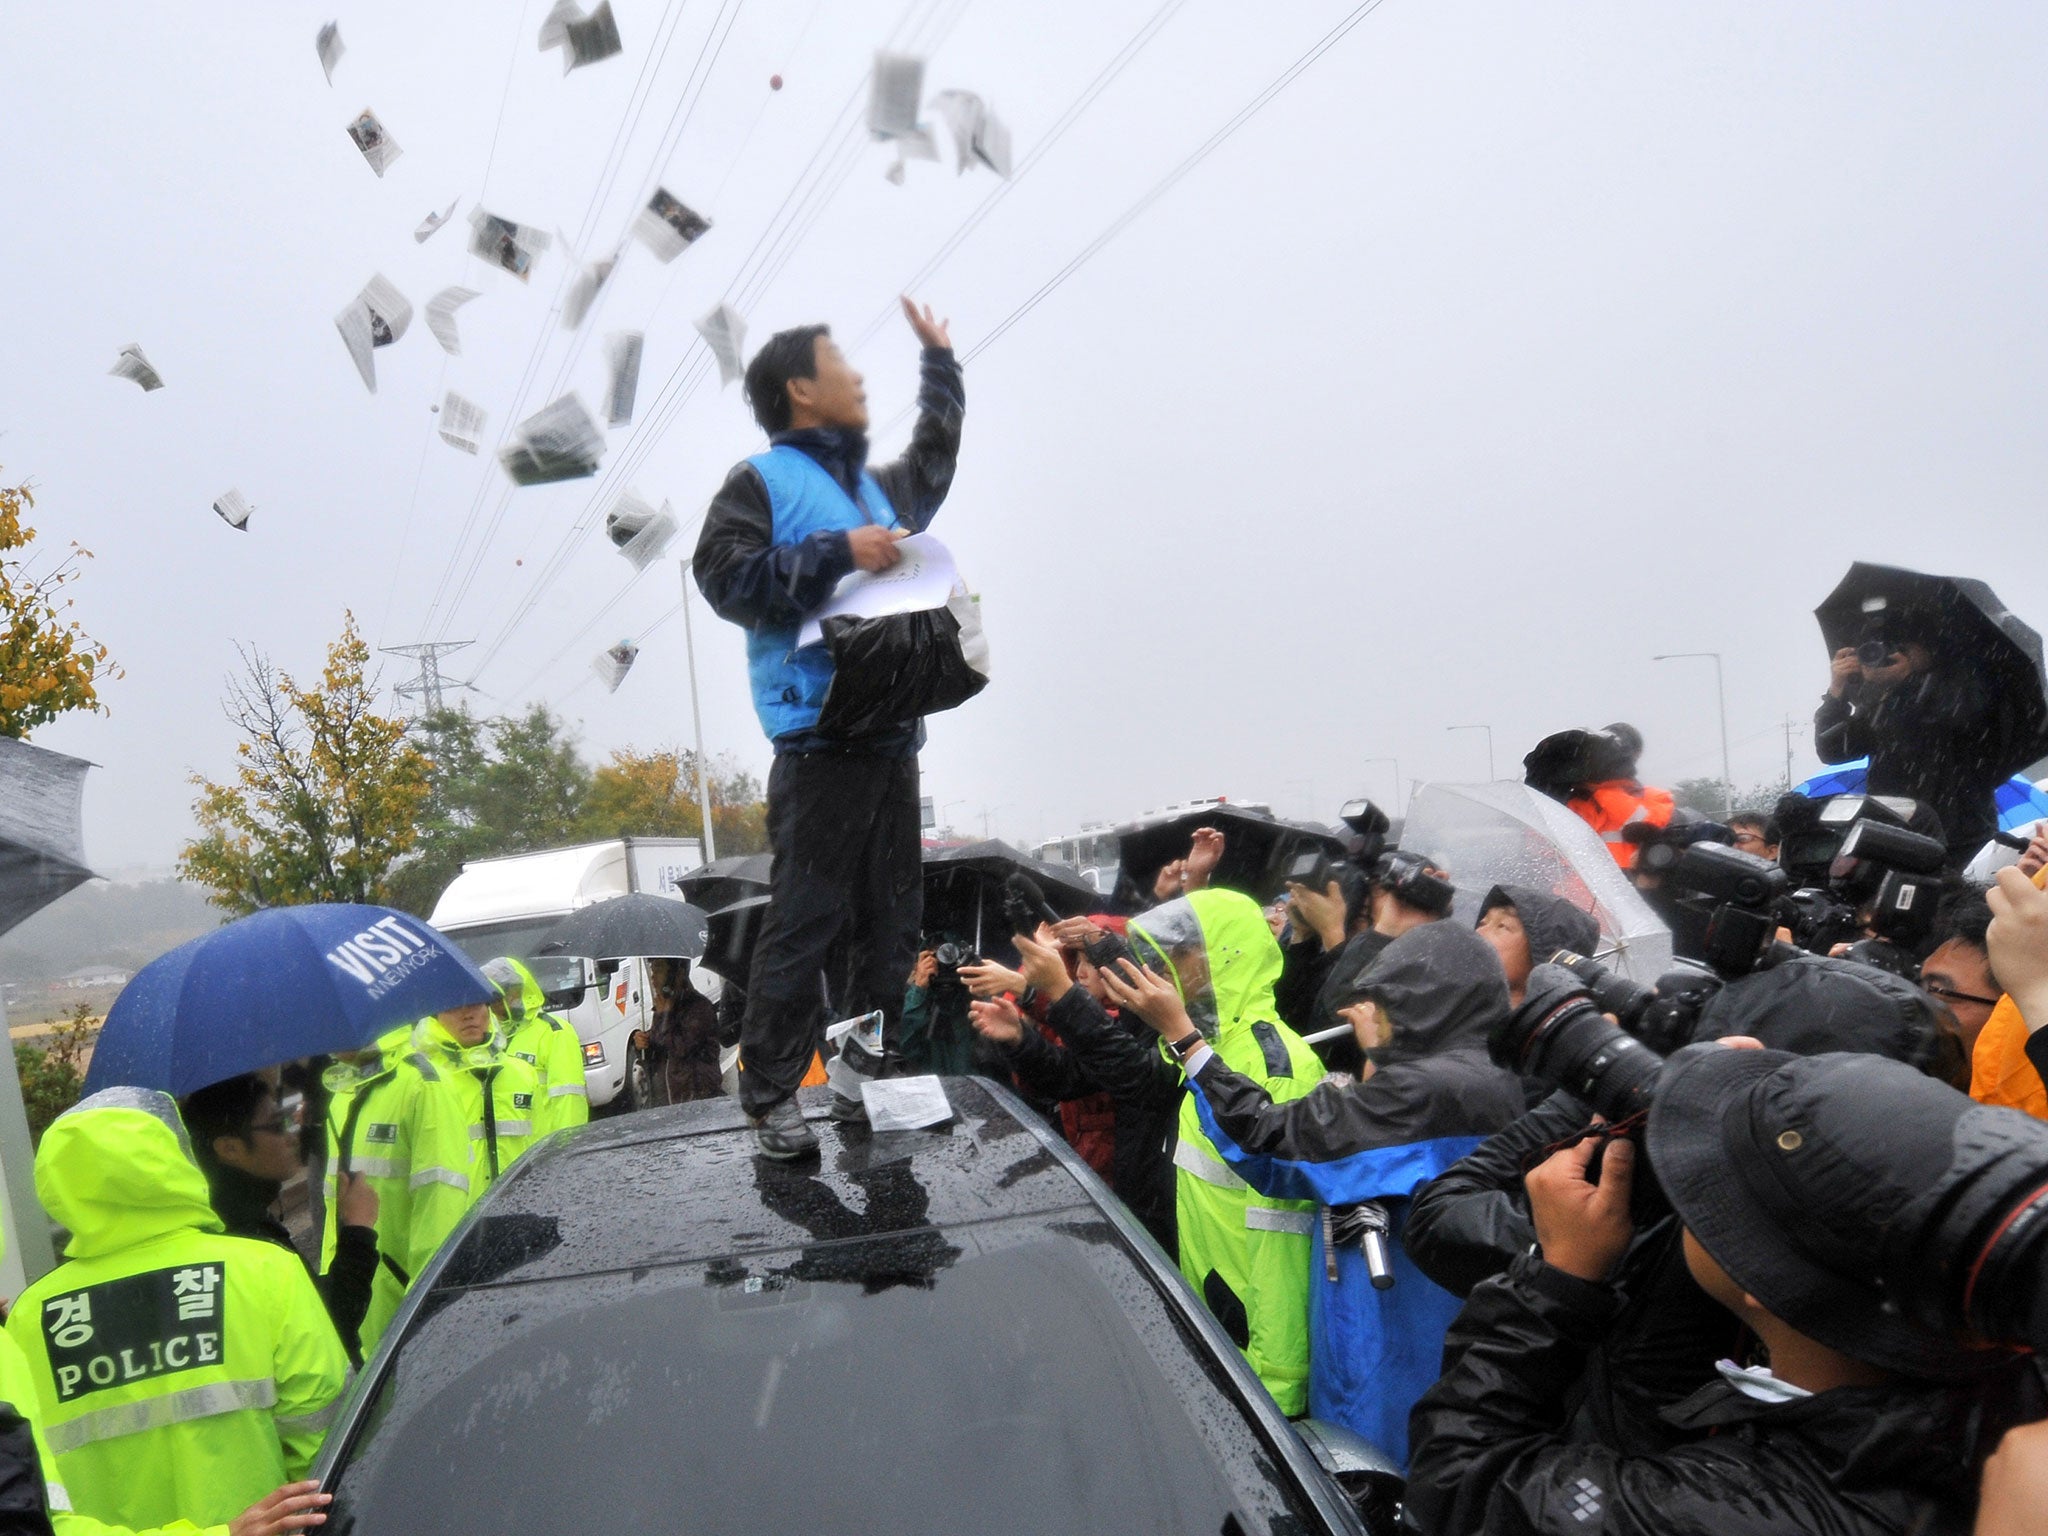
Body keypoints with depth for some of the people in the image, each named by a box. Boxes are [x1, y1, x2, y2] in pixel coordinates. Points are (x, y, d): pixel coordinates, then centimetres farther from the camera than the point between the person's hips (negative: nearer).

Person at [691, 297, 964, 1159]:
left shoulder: (876, 487, 25)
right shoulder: (762, 482, 1)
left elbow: (932, 464, 45)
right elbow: (725, 577, -13)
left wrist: (939, 362, 48)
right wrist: (839, 553, -15)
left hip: (893, 738, 8)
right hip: (821, 740, -8)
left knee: (893, 920, 9)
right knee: (805, 919, -8)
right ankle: (770, 1094, 0)